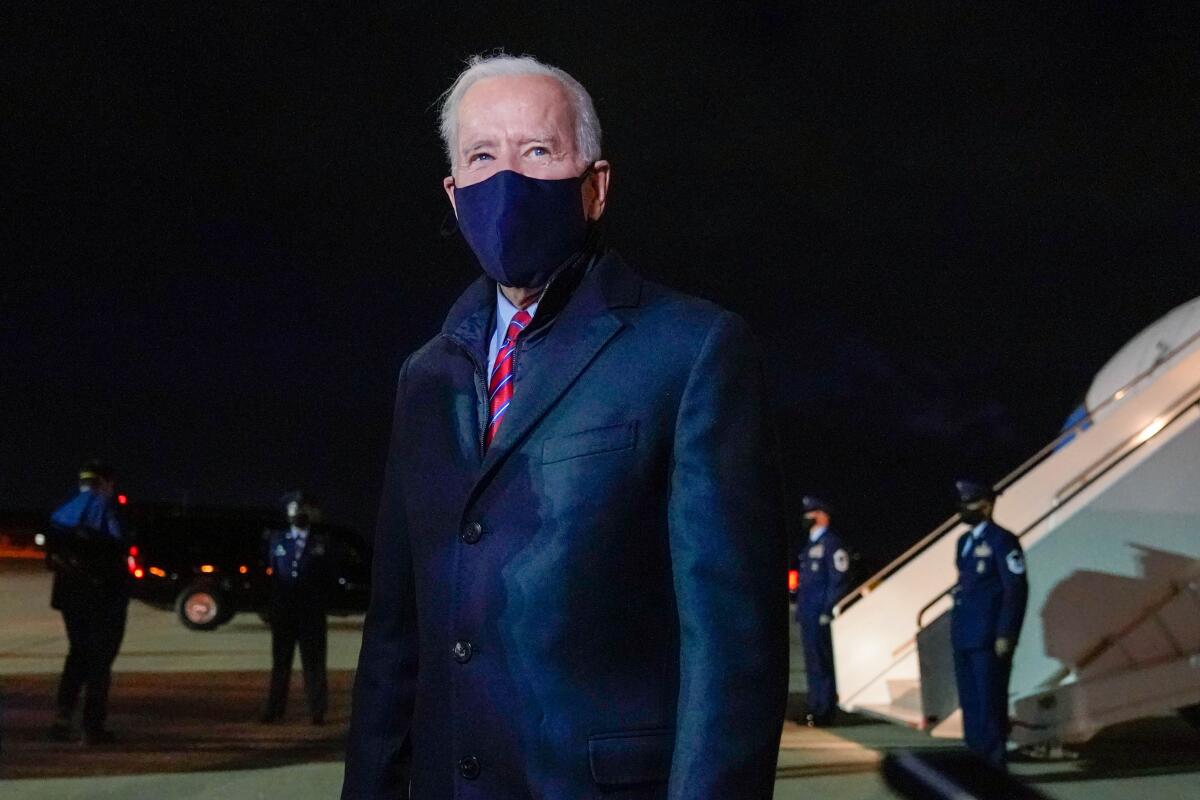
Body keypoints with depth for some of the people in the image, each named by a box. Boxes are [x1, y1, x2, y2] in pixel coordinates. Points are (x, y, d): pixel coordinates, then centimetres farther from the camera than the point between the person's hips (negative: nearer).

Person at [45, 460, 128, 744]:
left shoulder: (62, 513, 10)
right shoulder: (103, 508, -11)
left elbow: (51, 556, 10)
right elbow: (115, 548, -20)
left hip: (70, 595, 6)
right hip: (104, 596, -6)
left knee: (78, 654, 19)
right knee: (100, 659, 2)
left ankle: (63, 713, 6)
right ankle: (94, 726, 3)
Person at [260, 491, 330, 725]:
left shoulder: (321, 541, 6)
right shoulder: (276, 538, 10)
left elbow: (329, 574, 2)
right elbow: (268, 568, 7)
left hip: (312, 611, -2)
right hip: (282, 609, 2)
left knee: (313, 662, 0)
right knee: (280, 662, 7)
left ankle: (317, 711, 3)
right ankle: (274, 710, 11)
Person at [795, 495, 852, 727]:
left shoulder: (832, 543, -10)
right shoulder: (811, 544, 19)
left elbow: (840, 580, -15)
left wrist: (828, 611, -17)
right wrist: (800, 608, 19)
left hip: (820, 615, -9)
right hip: (808, 615, 9)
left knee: (822, 663, -6)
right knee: (812, 662, 13)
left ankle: (825, 711, -1)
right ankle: (816, 707, 20)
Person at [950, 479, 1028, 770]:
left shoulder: (1002, 541, -10)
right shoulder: (964, 541, 15)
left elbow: (1016, 590, -15)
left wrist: (1006, 635, -18)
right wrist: (957, 631, 17)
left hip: (989, 639, -8)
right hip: (964, 638, 8)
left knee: (990, 702, -3)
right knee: (969, 702, 13)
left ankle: (994, 764, 6)